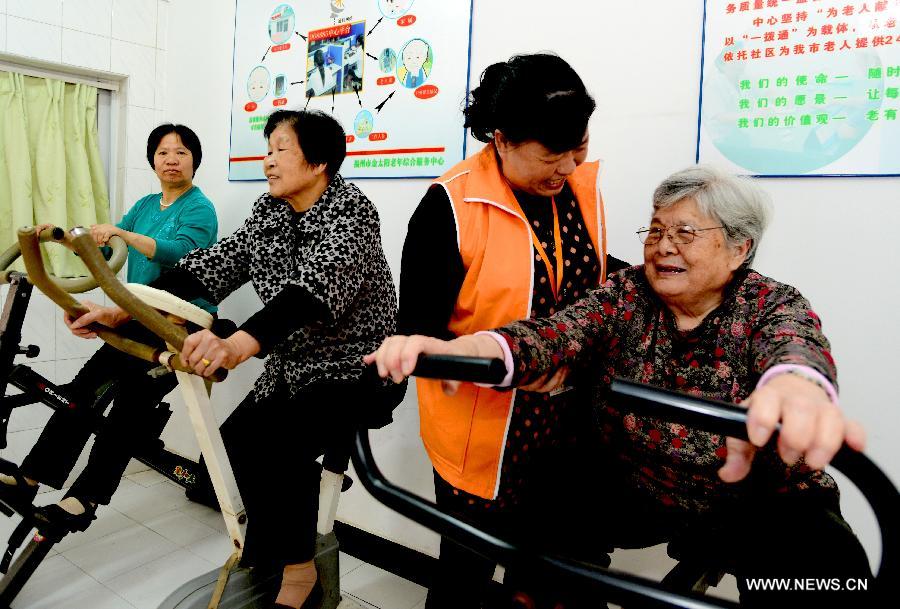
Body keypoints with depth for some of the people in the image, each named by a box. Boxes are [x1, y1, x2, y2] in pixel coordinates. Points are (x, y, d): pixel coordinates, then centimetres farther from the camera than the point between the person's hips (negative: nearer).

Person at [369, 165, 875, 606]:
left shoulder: (775, 306, -9)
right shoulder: (627, 294, -4)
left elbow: (796, 349, -32)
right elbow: (559, 335, -22)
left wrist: (796, 388, -58)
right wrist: (463, 349, -43)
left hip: (755, 503, -1)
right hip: (633, 492, 2)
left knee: (827, 562, -23)